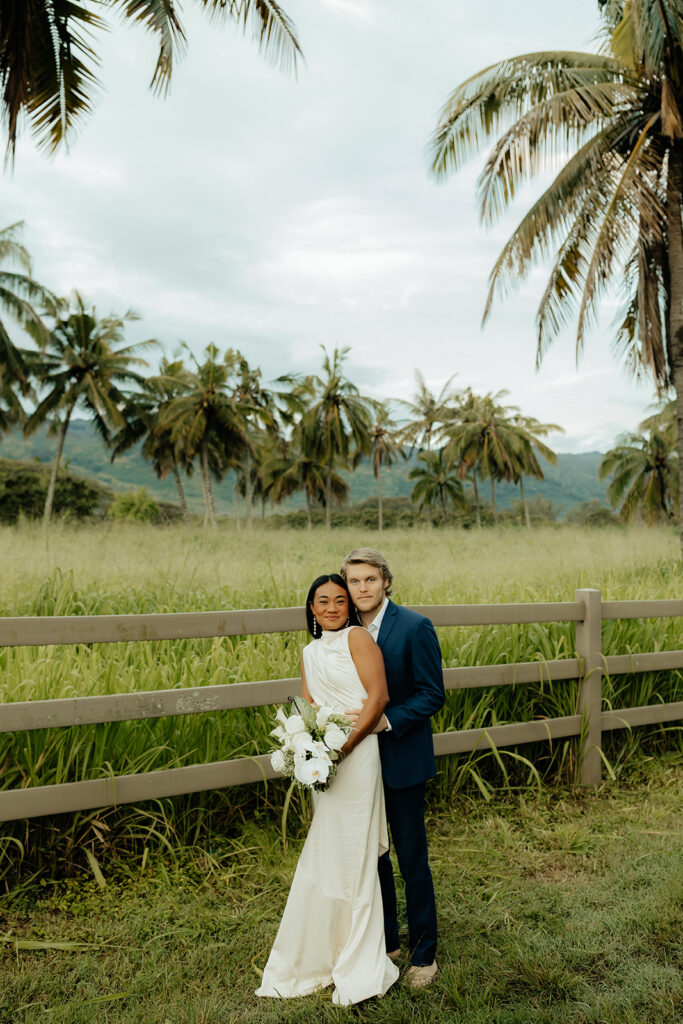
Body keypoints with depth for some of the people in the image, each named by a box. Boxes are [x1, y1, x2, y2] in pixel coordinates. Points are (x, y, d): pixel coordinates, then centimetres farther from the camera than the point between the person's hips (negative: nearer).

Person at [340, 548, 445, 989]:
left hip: (402, 761, -5)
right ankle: (385, 940, 35)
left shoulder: (415, 627, -13)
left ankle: (424, 953, 24)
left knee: (412, 858, 6)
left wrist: (385, 720, -24)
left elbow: (432, 695, -13)